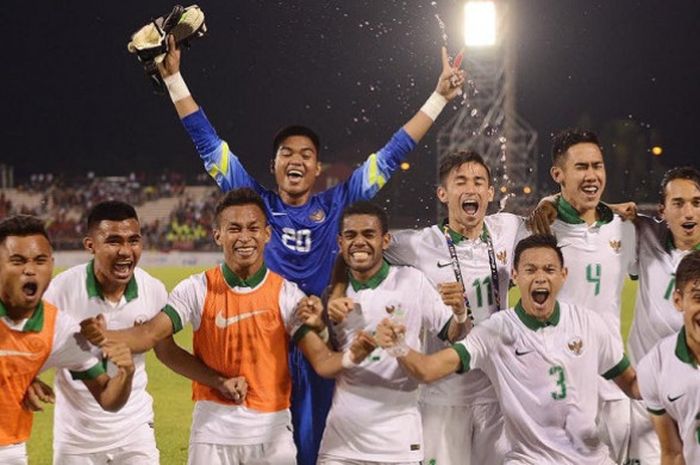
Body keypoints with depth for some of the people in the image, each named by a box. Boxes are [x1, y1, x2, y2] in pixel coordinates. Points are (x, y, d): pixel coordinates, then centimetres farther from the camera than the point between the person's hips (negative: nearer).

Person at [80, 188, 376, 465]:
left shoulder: (287, 294, -4)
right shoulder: (198, 289, -3)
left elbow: (321, 361, -10)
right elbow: (151, 333, -12)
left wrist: (349, 358, -34)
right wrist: (104, 337, -32)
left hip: (271, 434, 0)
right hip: (213, 432, 0)